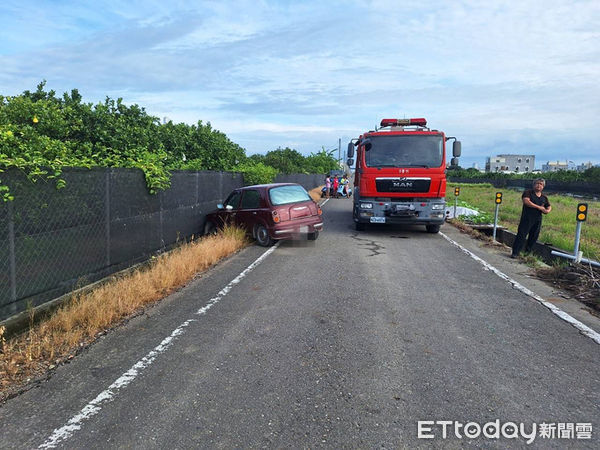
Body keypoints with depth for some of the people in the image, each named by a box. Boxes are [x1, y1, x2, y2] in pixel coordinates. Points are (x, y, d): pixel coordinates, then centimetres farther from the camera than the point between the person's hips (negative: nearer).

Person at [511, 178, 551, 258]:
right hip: (527, 218, -5)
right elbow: (526, 201, -17)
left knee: (533, 237, 7)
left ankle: (528, 252, 22)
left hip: (538, 220, 5)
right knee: (521, 235, -9)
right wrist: (539, 207, -16)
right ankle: (515, 253, -6)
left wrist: (547, 210, 1)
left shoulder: (544, 197, 15)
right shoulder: (528, 192, 0)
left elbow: (549, 207, 26)